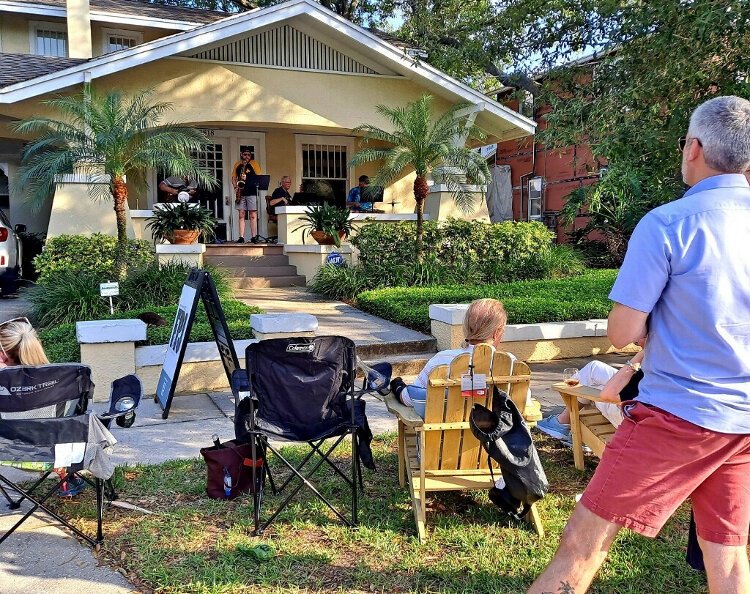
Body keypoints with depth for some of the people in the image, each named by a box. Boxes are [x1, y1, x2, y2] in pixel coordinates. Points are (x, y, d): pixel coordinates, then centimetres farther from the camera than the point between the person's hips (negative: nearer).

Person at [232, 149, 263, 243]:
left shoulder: (254, 164, 5)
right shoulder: (237, 165, 13)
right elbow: (233, 178, 16)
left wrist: (248, 179, -16)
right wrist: (235, 187, -2)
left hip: (251, 192, -3)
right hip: (241, 193, 3)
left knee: (253, 215, -3)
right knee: (241, 215, 1)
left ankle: (253, 237, 0)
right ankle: (241, 237, 2)